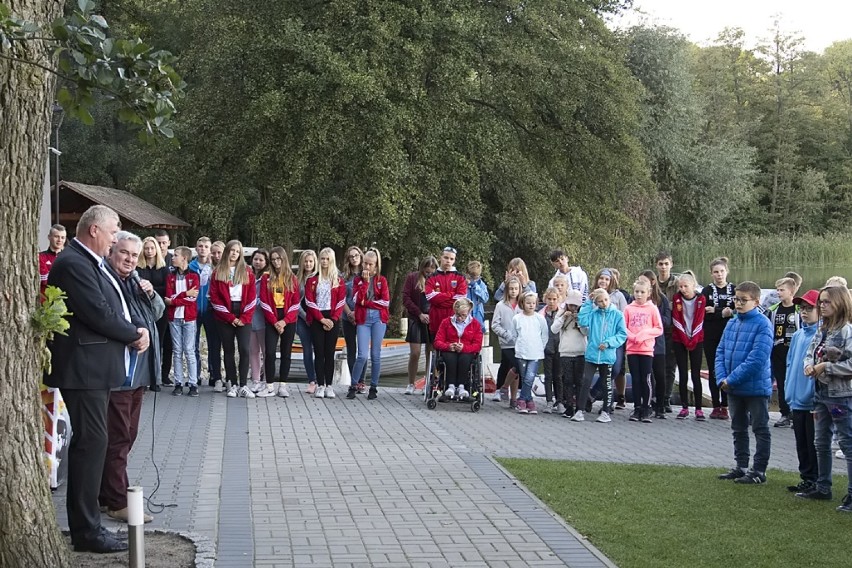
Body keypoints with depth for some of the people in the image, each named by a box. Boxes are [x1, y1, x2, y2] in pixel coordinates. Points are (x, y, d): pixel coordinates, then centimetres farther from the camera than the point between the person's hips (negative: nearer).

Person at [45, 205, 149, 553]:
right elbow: (100, 315, -21)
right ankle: (86, 530, -2)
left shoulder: (91, 263, 16)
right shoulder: (73, 264, -17)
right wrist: (135, 334, -7)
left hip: (96, 368, 10)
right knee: (92, 442, -7)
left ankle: (85, 523, 20)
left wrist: (136, 332, 2)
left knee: (91, 443, 13)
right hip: (84, 368, -10)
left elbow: (111, 310, 19)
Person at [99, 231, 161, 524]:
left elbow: (158, 312, 20)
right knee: (117, 439, -5)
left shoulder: (134, 282, 15)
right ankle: (117, 502, 0)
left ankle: (108, 494, 25)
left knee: (127, 435, 15)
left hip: (138, 373, 10)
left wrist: (150, 294, 2)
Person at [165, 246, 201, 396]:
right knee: (177, 351, 4)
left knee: (189, 351, -3)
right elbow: (169, 296, -2)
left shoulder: (194, 276, 2)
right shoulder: (170, 277, 11)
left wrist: (174, 301, -10)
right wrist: (185, 294, -13)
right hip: (174, 318, 3)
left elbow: (193, 298, -10)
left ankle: (193, 384, -1)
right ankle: (178, 383, 7)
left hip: (189, 318, -3)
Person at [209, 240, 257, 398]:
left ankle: (243, 385, -7)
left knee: (244, 349, -10)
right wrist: (230, 318, -8)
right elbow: (214, 297, -1)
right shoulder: (218, 272, 6)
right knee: (228, 350, 3)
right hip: (225, 317, 0)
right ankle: (232, 385, 8)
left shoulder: (247, 272, 9)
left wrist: (244, 318, -7)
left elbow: (252, 297, 3)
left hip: (243, 317, 0)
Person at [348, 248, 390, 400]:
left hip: (379, 318, 0)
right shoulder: (358, 280, 10)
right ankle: (353, 386, 2)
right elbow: (357, 299, -6)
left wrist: (366, 302, -4)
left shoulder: (381, 280, 7)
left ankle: (374, 387, 10)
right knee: (362, 355, -10)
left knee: (375, 355, 1)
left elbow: (385, 301, -3)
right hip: (363, 319, 0)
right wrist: (365, 281, -8)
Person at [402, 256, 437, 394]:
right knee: (415, 353, -3)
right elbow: (406, 299, 0)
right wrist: (419, 314, -7)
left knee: (431, 353, 0)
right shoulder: (412, 278, 2)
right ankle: (411, 384, 9)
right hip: (416, 320, -1)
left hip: (433, 320, 1)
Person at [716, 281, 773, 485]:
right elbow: (721, 352, 7)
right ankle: (740, 467, 27)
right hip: (733, 389, 7)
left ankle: (759, 471, 11)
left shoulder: (763, 325, -16)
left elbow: (757, 359, -23)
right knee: (738, 429, 16)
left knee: (760, 430, 5)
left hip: (756, 387, -7)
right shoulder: (732, 324, 6)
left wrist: (732, 379, -20)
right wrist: (722, 378, -8)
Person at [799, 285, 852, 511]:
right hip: (821, 393, 9)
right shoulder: (822, 330, 10)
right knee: (821, 443, 17)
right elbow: (810, 354, 16)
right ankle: (823, 487, 29)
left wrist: (825, 367, -18)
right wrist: (809, 366, -5)